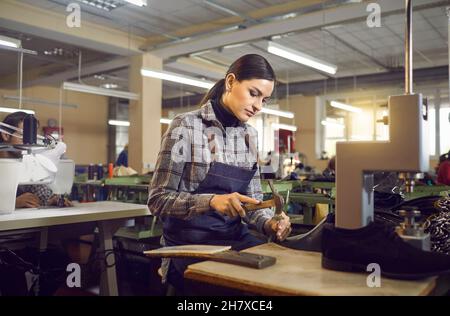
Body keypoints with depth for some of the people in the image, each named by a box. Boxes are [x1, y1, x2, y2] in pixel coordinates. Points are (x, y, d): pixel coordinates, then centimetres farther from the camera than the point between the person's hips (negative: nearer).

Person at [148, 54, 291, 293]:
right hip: (191, 244, -5)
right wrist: (211, 201, -27)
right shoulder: (186, 126, -10)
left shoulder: (249, 135, 9)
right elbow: (158, 199, -12)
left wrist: (269, 223, -11)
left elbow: (253, 198, 10)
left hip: (236, 239, 6)